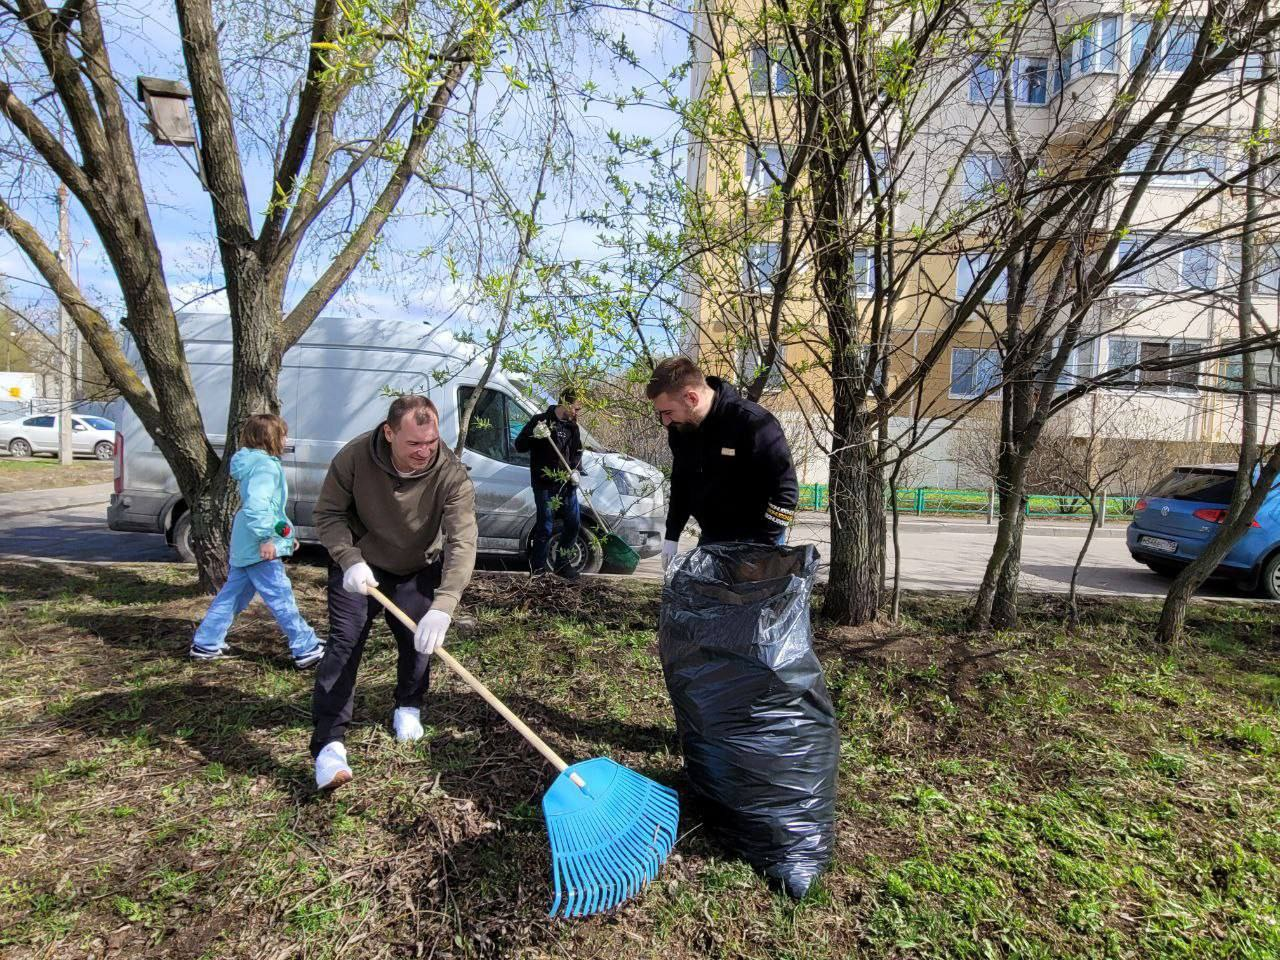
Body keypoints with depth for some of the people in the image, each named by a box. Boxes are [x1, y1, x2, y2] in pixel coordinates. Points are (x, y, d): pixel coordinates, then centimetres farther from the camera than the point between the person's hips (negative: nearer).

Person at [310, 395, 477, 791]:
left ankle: (408, 707, 38)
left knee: (419, 641, 8)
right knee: (344, 644, -9)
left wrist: (443, 606, -49)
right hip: (359, 567, -1)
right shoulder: (354, 457, -27)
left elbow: (462, 542, -37)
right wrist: (350, 560, -30)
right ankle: (328, 743, -3)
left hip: (418, 571, 1)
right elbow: (329, 513, -13)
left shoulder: (452, 475, -31)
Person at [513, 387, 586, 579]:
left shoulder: (572, 427, 11)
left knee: (574, 523, 10)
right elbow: (519, 446, -7)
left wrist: (576, 471, 0)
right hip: (544, 484, -6)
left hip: (566, 483, 6)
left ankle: (562, 563, 26)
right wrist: (534, 435, -25)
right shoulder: (541, 420, -7)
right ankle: (539, 568, 12)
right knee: (545, 528, -3)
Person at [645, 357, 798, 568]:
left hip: (756, 542, -6)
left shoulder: (754, 423, -23)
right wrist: (671, 536, 12)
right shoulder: (679, 427, -2)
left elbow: (786, 491, -19)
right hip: (710, 539, 6)